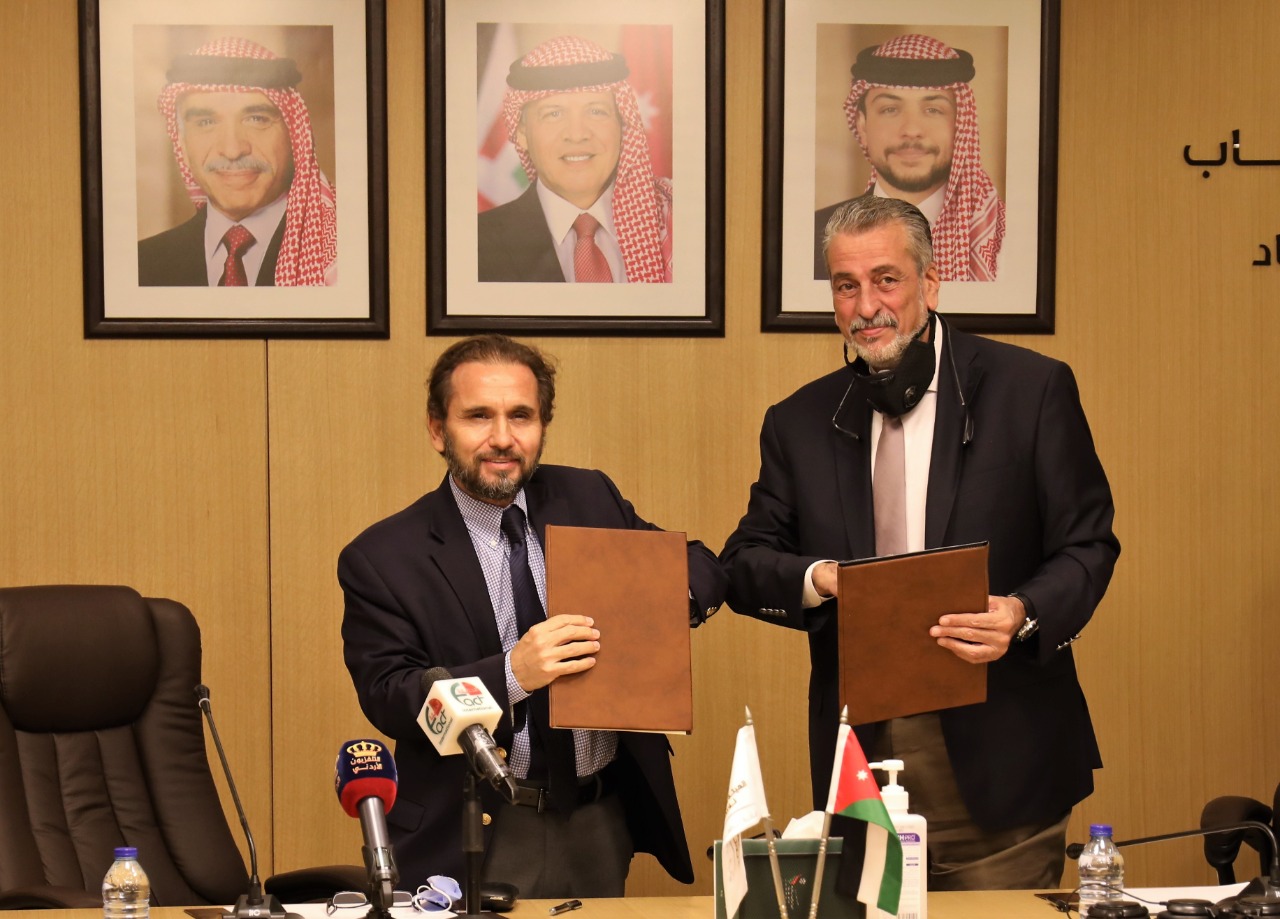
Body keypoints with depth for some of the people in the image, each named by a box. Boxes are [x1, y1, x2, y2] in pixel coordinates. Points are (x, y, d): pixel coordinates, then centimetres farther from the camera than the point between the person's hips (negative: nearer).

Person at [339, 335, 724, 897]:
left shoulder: (590, 501, 4)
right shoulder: (382, 559, -7)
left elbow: (701, 566, 12)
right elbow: (388, 698, -14)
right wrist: (512, 674, -28)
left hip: (601, 828, 4)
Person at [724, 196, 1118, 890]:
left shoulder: (1033, 390, -1)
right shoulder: (800, 423, 9)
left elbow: (1087, 546, -1)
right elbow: (744, 564, 9)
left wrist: (1023, 615, -21)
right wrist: (817, 578, -13)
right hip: (860, 753, 3)